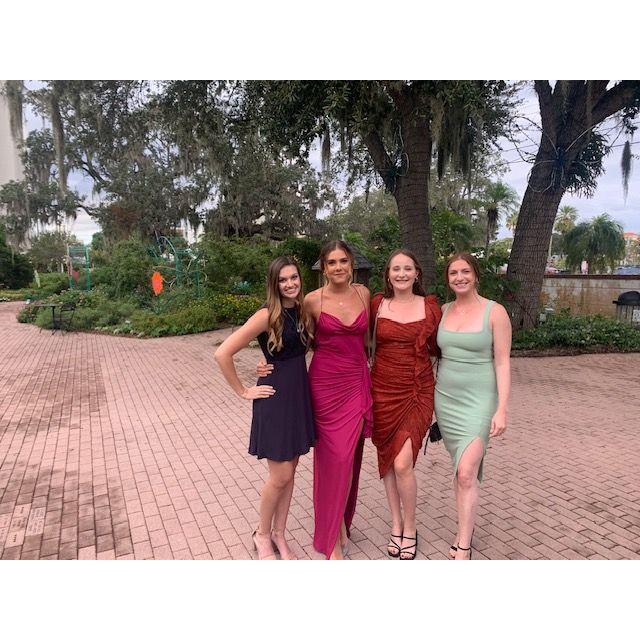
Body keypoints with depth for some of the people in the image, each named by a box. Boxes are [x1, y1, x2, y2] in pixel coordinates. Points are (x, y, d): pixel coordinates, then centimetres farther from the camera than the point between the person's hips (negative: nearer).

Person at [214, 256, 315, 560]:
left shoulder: (301, 311, 4)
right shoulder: (267, 315, -17)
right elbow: (222, 353, -20)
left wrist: (300, 383, 9)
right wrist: (244, 392, -12)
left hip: (300, 394, 7)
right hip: (275, 396, -7)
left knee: (289, 472, 15)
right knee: (280, 476, 2)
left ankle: (279, 535, 32)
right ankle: (262, 535, 27)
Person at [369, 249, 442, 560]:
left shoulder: (430, 307, 0)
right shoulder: (377, 304, 1)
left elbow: (436, 349, 12)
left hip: (417, 393, -2)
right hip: (382, 390, 2)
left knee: (402, 463, -9)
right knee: (386, 459, 10)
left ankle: (409, 528, 17)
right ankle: (396, 525, 31)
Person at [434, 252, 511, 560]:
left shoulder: (495, 312, -7)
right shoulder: (443, 311, 5)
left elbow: (502, 363, -7)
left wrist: (502, 410, -12)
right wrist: (430, 399, 11)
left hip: (479, 400, -4)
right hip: (446, 398, 4)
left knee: (466, 473, -10)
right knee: (460, 469, 14)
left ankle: (463, 550, 4)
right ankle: (466, 528, 32)